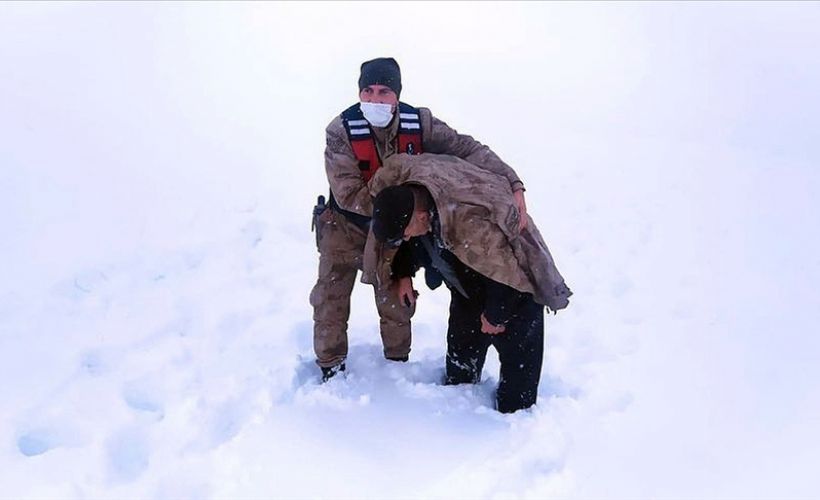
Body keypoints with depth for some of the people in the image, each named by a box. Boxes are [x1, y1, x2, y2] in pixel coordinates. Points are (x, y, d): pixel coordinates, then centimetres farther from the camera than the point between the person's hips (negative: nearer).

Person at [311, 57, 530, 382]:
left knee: (397, 301, 12)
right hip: (345, 227, -2)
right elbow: (348, 195, -31)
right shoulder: (341, 132, -27)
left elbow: (466, 148, -22)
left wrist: (513, 184, -34)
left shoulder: (418, 123, -20)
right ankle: (331, 366, 29)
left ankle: (398, 361, 37)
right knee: (331, 300, 5)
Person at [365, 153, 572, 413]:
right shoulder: (399, 185, -22)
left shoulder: (471, 225, -46)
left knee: (516, 352, 0)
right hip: (468, 281, 8)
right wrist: (403, 274, 3)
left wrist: (495, 316, -17)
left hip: (515, 284, -7)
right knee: (461, 343, 18)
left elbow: (507, 275, -32)